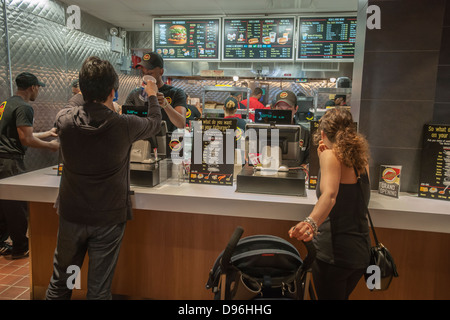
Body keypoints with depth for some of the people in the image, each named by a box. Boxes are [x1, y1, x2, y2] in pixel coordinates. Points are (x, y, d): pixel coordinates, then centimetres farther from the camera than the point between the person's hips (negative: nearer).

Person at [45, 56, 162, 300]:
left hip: (71, 215, 3)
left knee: (60, 282, 21)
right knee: (99, 288, 10)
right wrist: (152, 95, 23)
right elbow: (155, 122, 5)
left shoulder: (64, 120, -11)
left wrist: (106, 110, 26)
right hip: (108, 218, -2)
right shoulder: (125, 125, -16)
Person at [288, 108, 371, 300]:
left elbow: (330, 194, -31)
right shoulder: (361, 158, 9)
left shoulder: (331, 155, -13)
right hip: (361, 253, 8)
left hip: (334, 252, -7)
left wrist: (311, 222, -47)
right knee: (342, 296, 26)